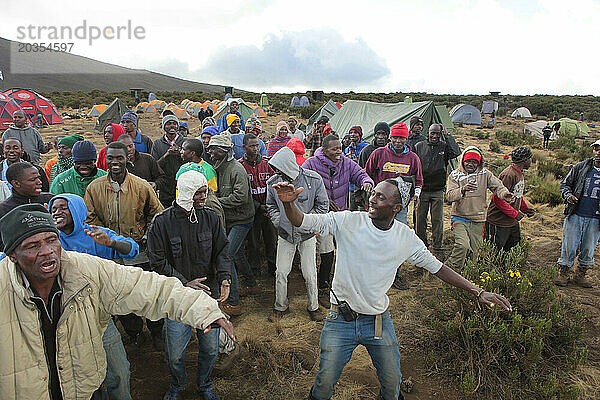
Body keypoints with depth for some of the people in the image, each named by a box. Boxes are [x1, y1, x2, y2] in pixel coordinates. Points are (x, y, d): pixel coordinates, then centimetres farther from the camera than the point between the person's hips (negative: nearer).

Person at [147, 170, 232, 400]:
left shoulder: (210, 218, -2)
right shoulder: (161, 223, -11)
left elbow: (221, 251, 2)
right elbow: (158, 263, -9)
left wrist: (224, 278, -14)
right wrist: (184, 283, -17)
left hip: (209, 295, 3)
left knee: (210, 348, 14)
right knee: (174, 353, 10)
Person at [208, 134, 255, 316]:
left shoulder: (236, 169, -18)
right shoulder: (219, 168, 9)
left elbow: (241, 197, -25)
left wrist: (218, 201, -18)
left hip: (241, 220, -9)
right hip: (228, 219, 9)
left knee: (226, 256, -13)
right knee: (237, 253, 23)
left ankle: (233, 303, -5)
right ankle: (250, 281, 46)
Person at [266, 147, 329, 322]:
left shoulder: (313, 179, -15)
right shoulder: (273, 182, -8)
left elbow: (323, 205, -4)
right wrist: (278, 220, -7)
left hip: (307, 235, -2)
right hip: (285, 234, 2)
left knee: (310, 274, 5)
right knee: (281, 272, 5)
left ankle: (313, 306, 28)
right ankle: (281, 306, 28)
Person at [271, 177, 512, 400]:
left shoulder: (407, 238, -7)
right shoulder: (348, 221, -14)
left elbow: (436, 267, 4)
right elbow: (303, 222, -17)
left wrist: (477, 292, 1)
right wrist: (290, 204, -38)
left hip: (379, 321, 2)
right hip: (341, 319, -1)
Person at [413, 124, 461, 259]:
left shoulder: (444, 146, 2)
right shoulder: (419, 146, 5)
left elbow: (456, 152, -19)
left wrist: (447, 135, -12)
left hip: (438, 191, -1)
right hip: (422, 190, 1)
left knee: (437, 220, 2)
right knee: (420, 219, 5)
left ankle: (438, 249, 13)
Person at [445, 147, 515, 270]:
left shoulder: (485, 174, 5)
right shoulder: (455, 175, 0)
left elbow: (497, 186, -6)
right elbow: (449, 196, -12)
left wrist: (505, 194, -30)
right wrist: (463, 189, -31)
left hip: (477, 221, 3)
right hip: (459, 218, -3)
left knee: (474, 253, 7)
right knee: (462, 246, -24)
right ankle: (448, 270, -5)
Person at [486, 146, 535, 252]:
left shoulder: (520, 174, 12)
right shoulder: (509, 175, -21)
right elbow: (498, 199, -25)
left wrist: (525, 208, 8)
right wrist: (515, 214, -20)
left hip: (513, 222, 10)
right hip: (499, 223, -10)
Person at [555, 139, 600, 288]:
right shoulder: (580, 167, 1)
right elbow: (565, 184, 9)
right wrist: (568, 195, -13)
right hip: (575, 215, -1)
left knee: (588, 249, 11)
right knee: (569, 247, 3)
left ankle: (580, 275, 29)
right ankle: (563, 274, 19)